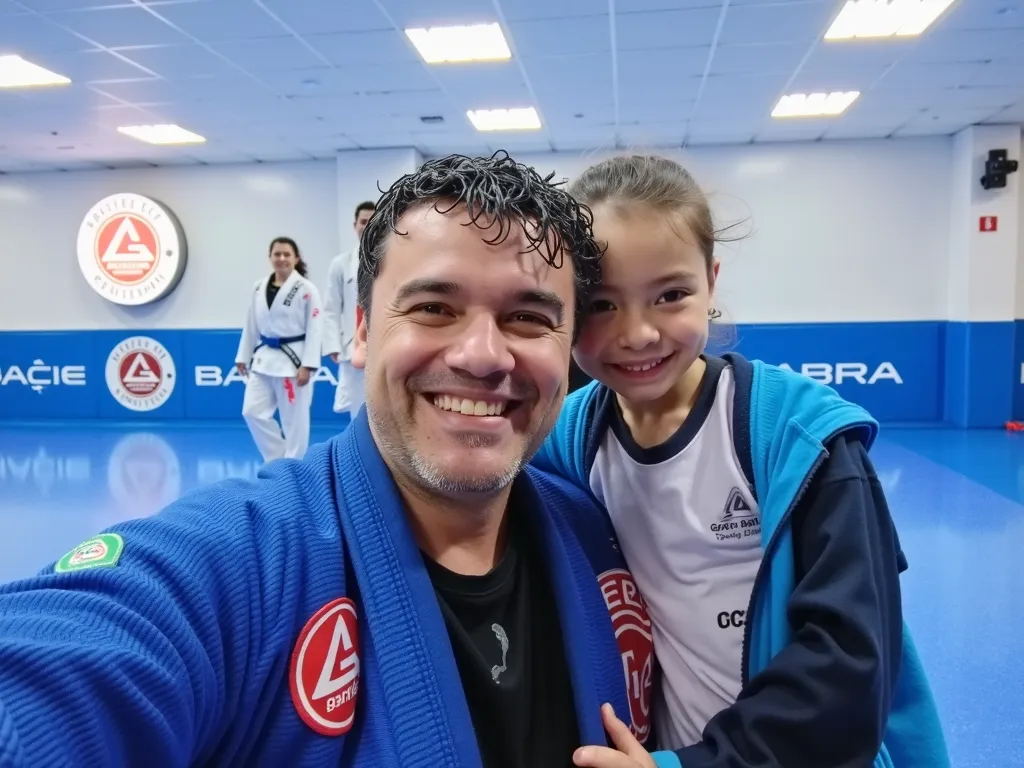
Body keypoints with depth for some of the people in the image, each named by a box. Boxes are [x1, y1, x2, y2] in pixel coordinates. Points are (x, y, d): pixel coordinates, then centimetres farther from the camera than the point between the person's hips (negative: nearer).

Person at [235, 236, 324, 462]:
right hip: (264, 359, 6)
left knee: (294, 419, 2)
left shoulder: (306, 289, -9)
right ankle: (278, 458, 20)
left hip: (293, 359, -5)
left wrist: (307, 365, -16)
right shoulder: (259, 288, 7)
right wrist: (243, 357, 12)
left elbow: (314, 329, -11)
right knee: (252, 411, 2)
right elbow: (250, 326, 13)